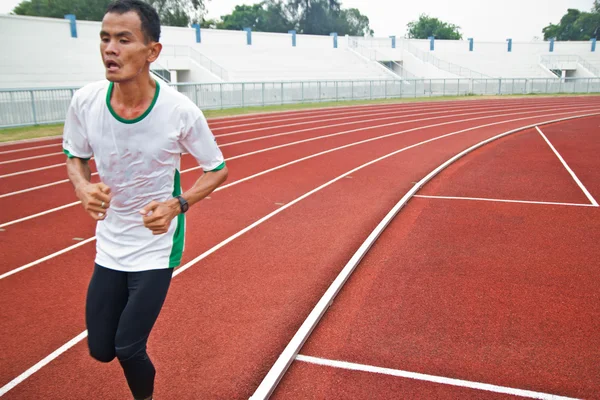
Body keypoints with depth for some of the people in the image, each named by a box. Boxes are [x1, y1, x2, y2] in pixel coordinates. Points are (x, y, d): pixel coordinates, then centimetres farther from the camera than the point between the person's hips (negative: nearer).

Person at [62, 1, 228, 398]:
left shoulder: (181, 110, -21)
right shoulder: (84, 101, -13)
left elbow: (218, 169, -7)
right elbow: (75, 157, 6)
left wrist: (177, 205, -24)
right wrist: (84, 188, -17)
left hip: (157, 247, -3)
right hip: (109, 245, 4)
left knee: (127, 349, -1)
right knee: (100, 349, 10)